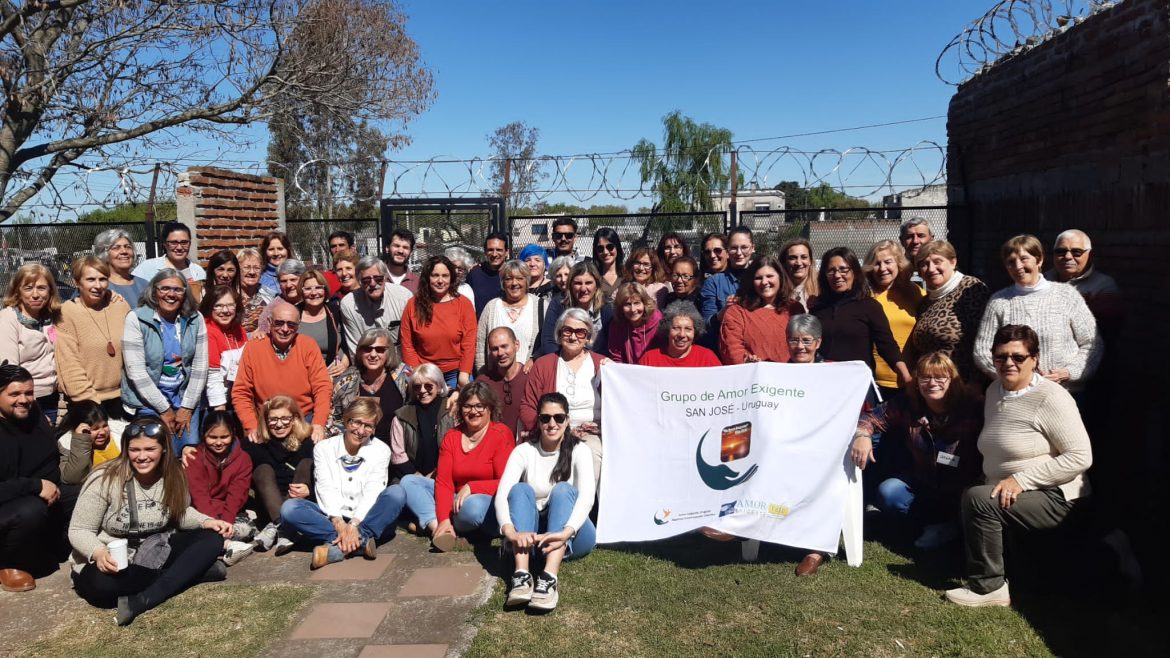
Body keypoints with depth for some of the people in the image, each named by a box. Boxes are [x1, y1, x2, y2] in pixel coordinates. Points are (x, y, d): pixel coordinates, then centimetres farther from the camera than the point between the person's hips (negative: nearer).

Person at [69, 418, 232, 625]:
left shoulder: (173, 475, -5)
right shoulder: (105, 479, -18)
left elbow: (181, 513, 11)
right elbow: (78, 531, -13)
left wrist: (206, 521, -12)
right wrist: (99, 553, -35)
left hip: (154, 554, 4)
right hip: (109, 562, -4)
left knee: (212, 539, -18)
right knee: (102, 583, -40)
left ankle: (143, 601, -31)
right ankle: (194, 571, -25)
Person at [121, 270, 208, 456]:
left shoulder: (195, 319, 1)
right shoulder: (136, 319, -8)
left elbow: (200, 367, 1)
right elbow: (136, 372, -12)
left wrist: (187, 407, -4)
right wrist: (165, 410, -10)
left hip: (186, 397, 3)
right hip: (149, 399, -3)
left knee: (191, 455, -7)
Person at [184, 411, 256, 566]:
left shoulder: (243, 459, -1)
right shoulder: (194, 459, -4)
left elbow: (236, 495, -11)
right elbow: (199, 495, -16)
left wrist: (226, 521, -29)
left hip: (231, 514, 1)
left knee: (247, 529, -29)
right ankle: (228, 545, -44)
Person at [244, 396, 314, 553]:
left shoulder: (307, 441, 0)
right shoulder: (256, 445, 3)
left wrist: (309, 489, -28)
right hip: (268, 506, 1)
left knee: (307, 462, -19)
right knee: (263, 469, -19)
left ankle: (276, 527, -36)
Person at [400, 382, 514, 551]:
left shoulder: (501, 434, -8)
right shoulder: (451, 436, 6)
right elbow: (444, 481, -4)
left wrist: (470, 487, -22)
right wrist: (443, 520, -18)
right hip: (457, 500, 6)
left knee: (474, 505, -39)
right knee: (408, 482, -5)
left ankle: (426, 524, -10)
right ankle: (437, 526, -27)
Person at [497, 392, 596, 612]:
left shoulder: (579, 451, -5)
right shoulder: (524, 451, -3)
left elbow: (587, 495, -23)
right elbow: (502, 493, -18)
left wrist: (565, 532, -42)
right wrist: (510, 532, -39)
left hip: (571, 536, -1)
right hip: (530, 535, 1)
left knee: (563, 489, -28)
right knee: (521, 489, -25)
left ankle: (550, 578, -47)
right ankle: (521, 575, -43)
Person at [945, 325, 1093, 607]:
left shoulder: (1051, 398, -16)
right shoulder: (994, 391, 9)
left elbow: (1080, 457, -21)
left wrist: (1021, 480, -24)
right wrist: (991, 484, 4)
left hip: (1053, 498, -9)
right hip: (1005, 494, 9)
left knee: (977, 499, -26)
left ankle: (988, 587, -12)